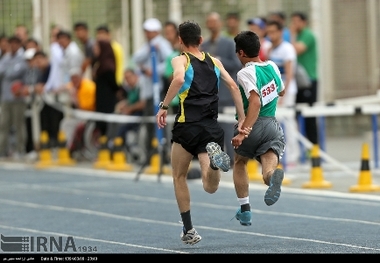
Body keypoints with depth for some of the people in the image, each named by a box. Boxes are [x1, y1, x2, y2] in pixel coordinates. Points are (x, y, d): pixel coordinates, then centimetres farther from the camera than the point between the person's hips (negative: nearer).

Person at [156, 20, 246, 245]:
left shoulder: (181, 60, 6)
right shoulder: (215, 62, 19)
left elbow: (179, 79, -17)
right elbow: (233, 86, 9)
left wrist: (164, 106, -12)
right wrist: (242, 119, 9)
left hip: (187, 125, -3)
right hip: (212, 129, 3)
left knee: (179, 177, 19)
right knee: (210, 187, -5)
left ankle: (188, 230, 16)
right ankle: (214, 154, -36)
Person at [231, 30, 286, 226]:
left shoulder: (245, 73, -13)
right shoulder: (272, 66, 8)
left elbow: (255, 102, -26)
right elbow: (281, 91, 28)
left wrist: (243, 132, -30)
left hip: (252, 125, -4)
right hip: (273, 126, 4)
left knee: (239, 163, 24)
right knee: (268, 168, -9)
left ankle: (245, 209, 24)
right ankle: (274, 174, -47)